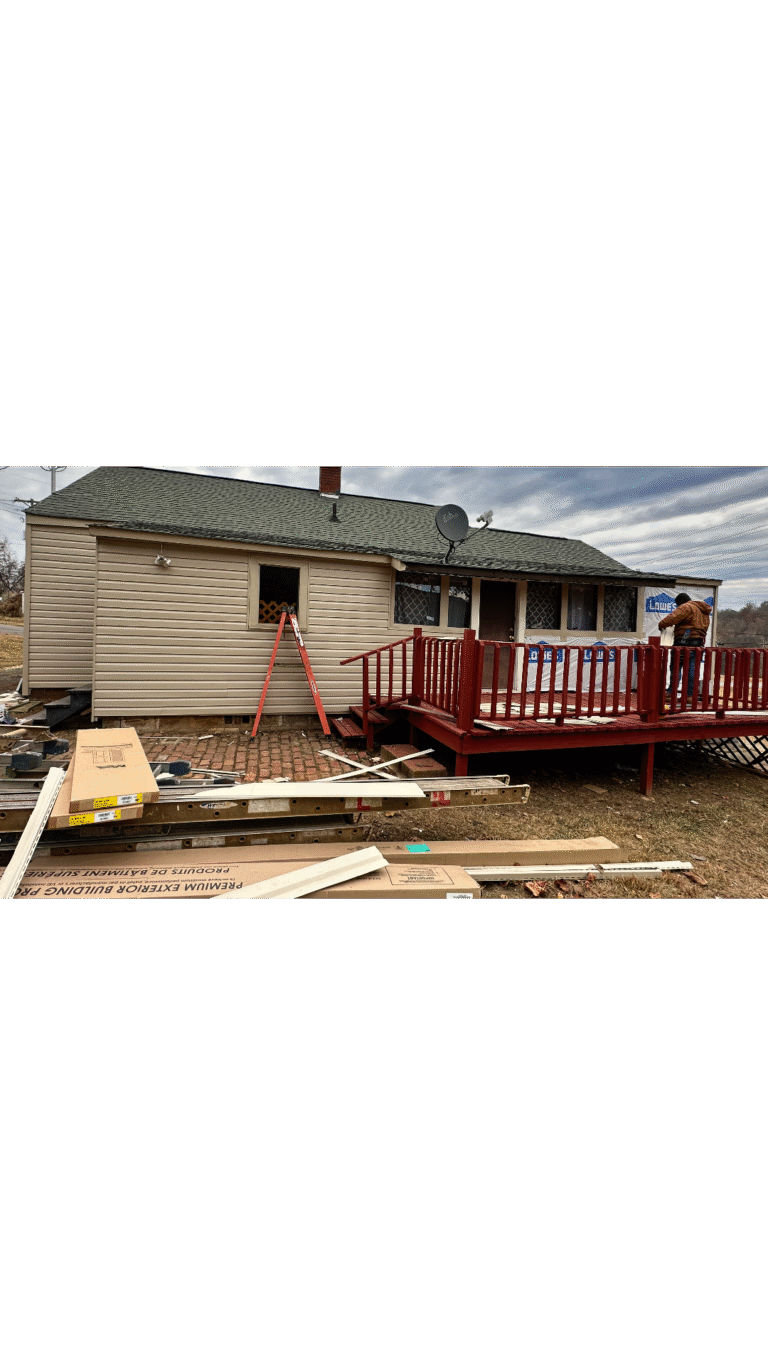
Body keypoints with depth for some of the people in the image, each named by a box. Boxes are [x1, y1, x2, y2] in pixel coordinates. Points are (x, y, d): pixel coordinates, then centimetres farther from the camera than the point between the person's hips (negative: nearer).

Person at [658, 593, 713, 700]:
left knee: (676, 666, -6)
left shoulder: (686, 607, -4)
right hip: (699, 642, 8)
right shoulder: (703, 611, 27)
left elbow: (672, 618, -15)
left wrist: (661, 625, 0)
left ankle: (671, 692, -8)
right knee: (691, 668, 7)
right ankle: (690, 695, 5)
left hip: (685, 640, -8)